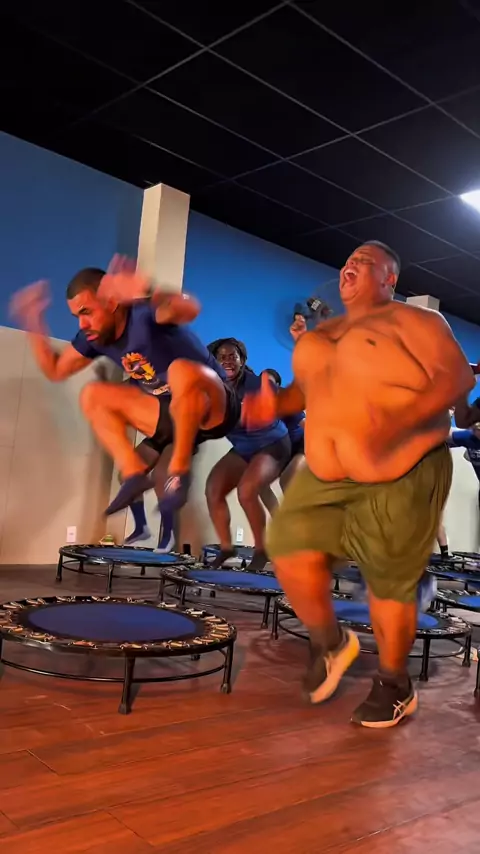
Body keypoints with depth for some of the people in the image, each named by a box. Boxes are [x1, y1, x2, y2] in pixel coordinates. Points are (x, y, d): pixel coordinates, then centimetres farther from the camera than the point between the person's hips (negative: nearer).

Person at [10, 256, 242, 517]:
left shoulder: (144, 315, -21)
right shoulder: (94, 336, 3)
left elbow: (190, 309, -42)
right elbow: (55, 370, 12)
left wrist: (150, 294, -63)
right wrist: (34, 323, -2)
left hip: (215, 409, -8)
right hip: (173, 414, 8)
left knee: (181, 370, -40)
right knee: (92, 395, 0)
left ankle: (180, 471, -26)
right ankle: (134, 473, -14)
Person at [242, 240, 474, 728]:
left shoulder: (412, 320, -3)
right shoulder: (319, 337, 17)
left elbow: (458, 376, -14)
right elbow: (307, 390, 24)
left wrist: (400, 423, -30)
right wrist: (275, 405, 0)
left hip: (402, 479, -5)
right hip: (326, 476, 6)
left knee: (389, 583, 2)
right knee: (290, 551, -8)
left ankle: (394, 685, 26)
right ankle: (328, 643, 20)